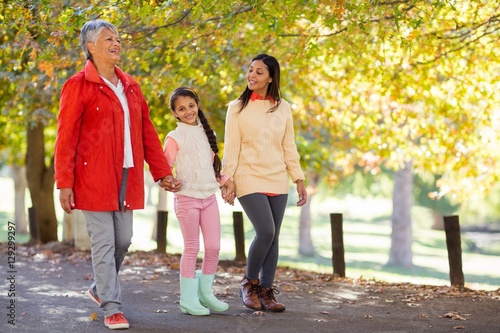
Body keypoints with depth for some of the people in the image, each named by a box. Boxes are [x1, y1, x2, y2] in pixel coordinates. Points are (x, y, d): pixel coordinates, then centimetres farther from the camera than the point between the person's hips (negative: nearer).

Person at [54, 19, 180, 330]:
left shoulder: (130, 86, 13)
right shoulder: (78, 86, -5)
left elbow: (147, 132, 15)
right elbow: (66, 138, -8)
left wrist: (162, 172, 12)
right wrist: (64, 184, -12)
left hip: (127, 178, 6)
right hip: (94, 178, -6)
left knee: (124, 241, 11)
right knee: (104, 244, -3)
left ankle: (100, 289, 34)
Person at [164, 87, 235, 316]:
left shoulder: (206, 133, 12)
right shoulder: (175, 138, -5)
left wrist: (226, 182, 10)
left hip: (209, 197, 5)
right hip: (187, 198, -5)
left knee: (214, 247, 4)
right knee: (191, 248, -2)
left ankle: (205, 292, 19)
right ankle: (188, 299, 7)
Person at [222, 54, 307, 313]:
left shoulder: (283, 108, 8)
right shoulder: (237, 108, 0)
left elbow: (289, 148, 10)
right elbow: (231, 148, -2)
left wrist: (299, 180, 6)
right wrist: (227, 179, -8)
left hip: (278, 182, 4)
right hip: (249, 180, -3)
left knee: (273, 236, 2)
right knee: (265, 231, -16)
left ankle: (266, 291, 13)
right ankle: (249, 284, 5)